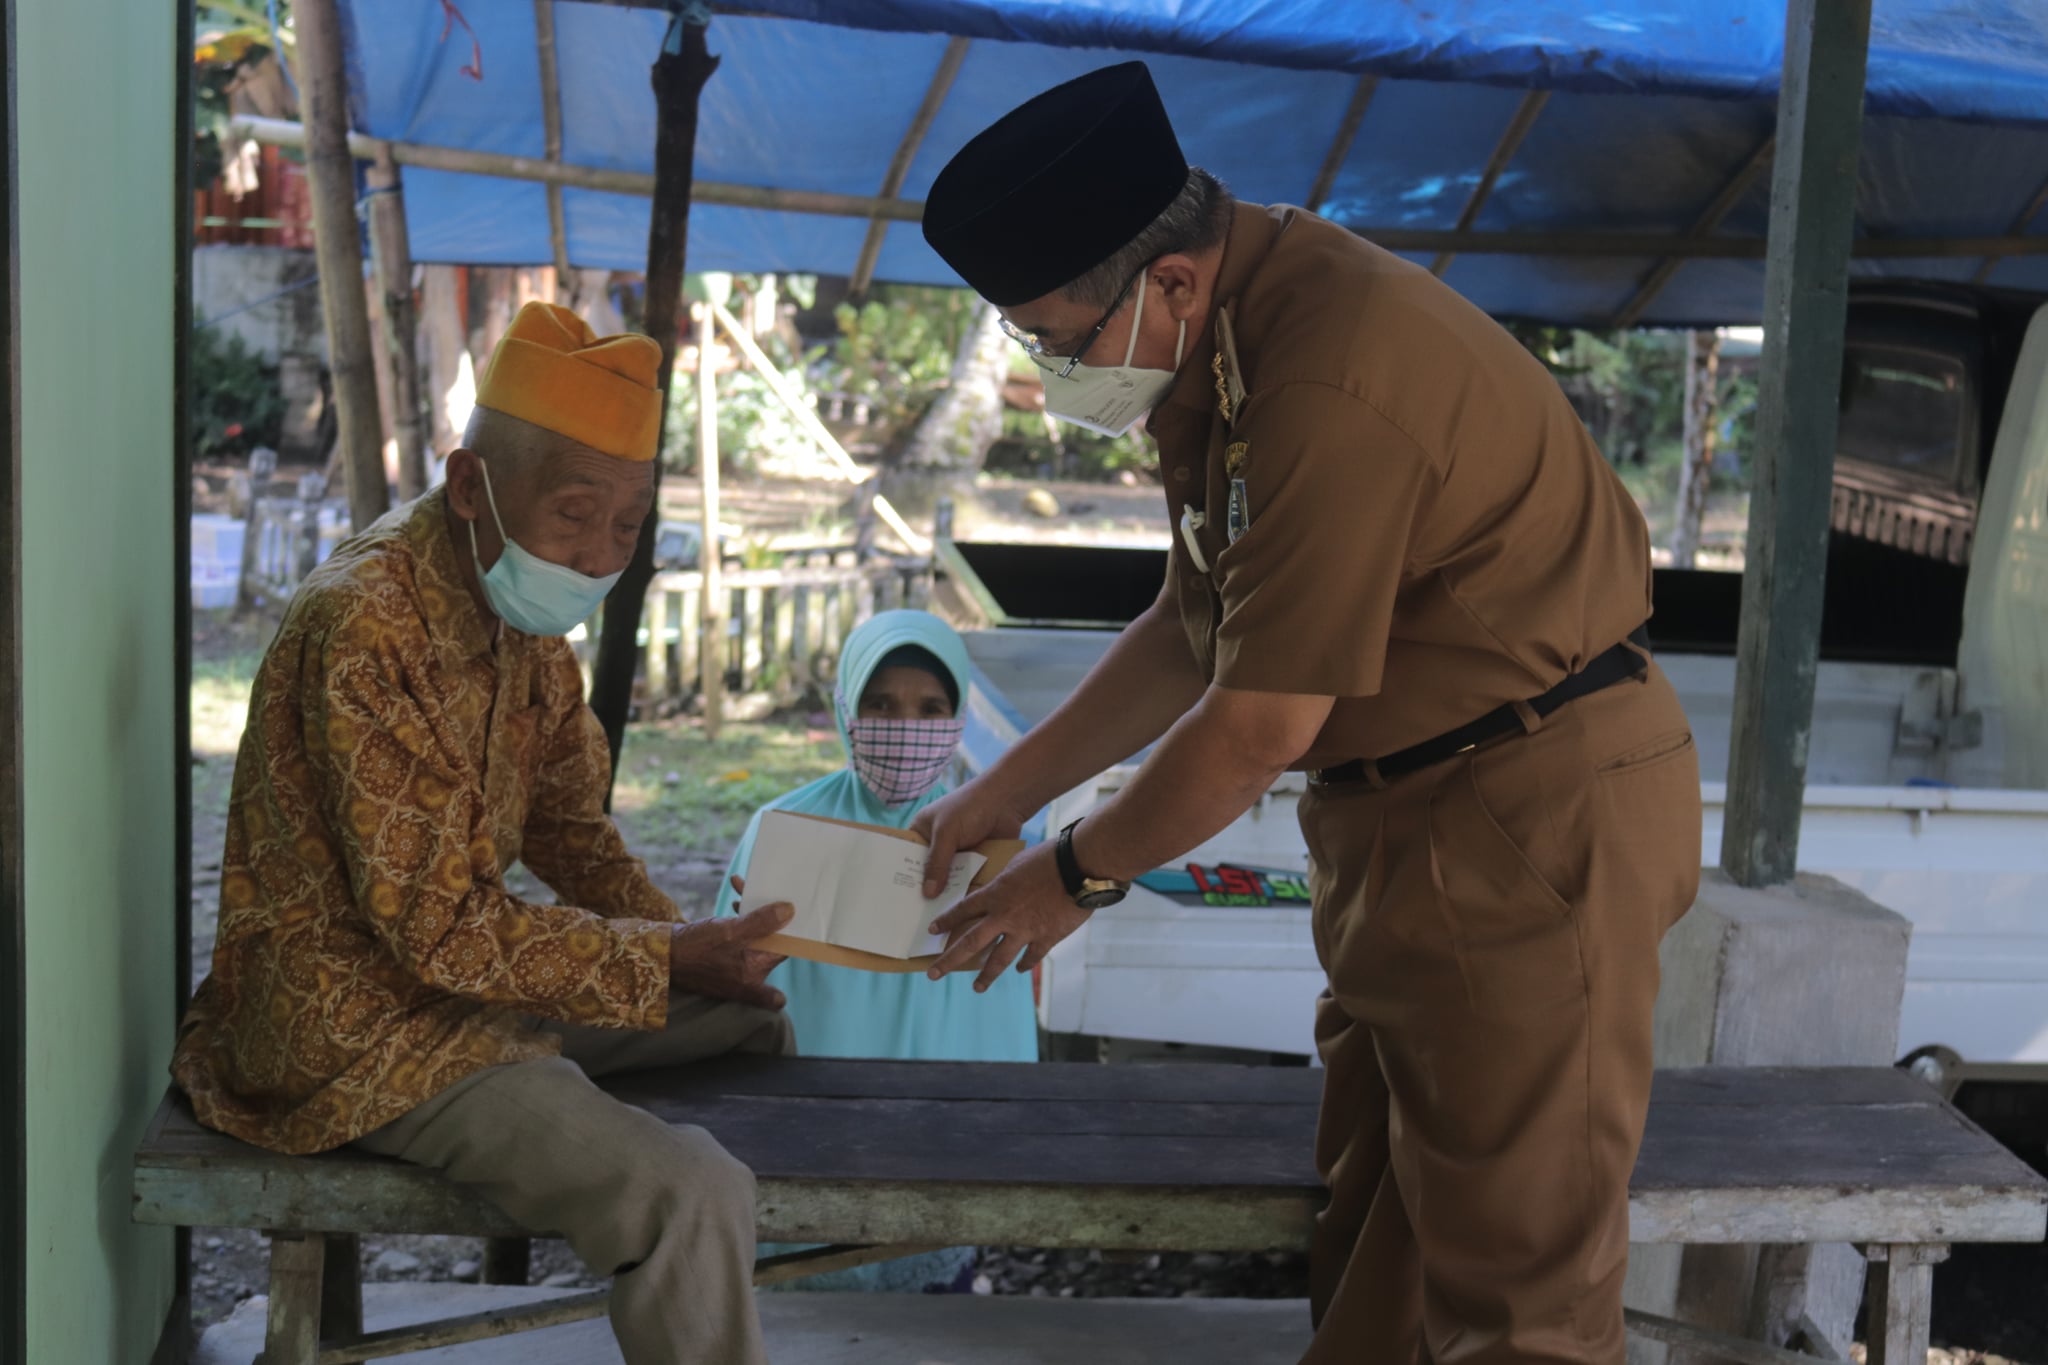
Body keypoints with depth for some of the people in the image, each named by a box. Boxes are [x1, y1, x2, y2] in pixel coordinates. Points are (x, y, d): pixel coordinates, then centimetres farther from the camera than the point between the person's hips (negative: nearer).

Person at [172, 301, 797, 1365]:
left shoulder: (521, 609, 4)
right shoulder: (365, 629, -26)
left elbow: (569, 828, 13)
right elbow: (441, 929, -26)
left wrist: (689, 947, -2)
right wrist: (670, 961, -23)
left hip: (466, 975, 10)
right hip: (358, 1028, -10)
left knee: (752, 1016, 20)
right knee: (691, 1199, -26)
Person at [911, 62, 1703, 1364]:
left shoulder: (1330, 389, -27)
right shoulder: (1227, 342, 5)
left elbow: (1260, 727, -22)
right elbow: (1191, 631, 13)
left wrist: (1076, 876, -7)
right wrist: (1001, 795, 11)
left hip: (1540, 815, -10)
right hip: (1405, 814, 10)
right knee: (1374, 1251, 18)